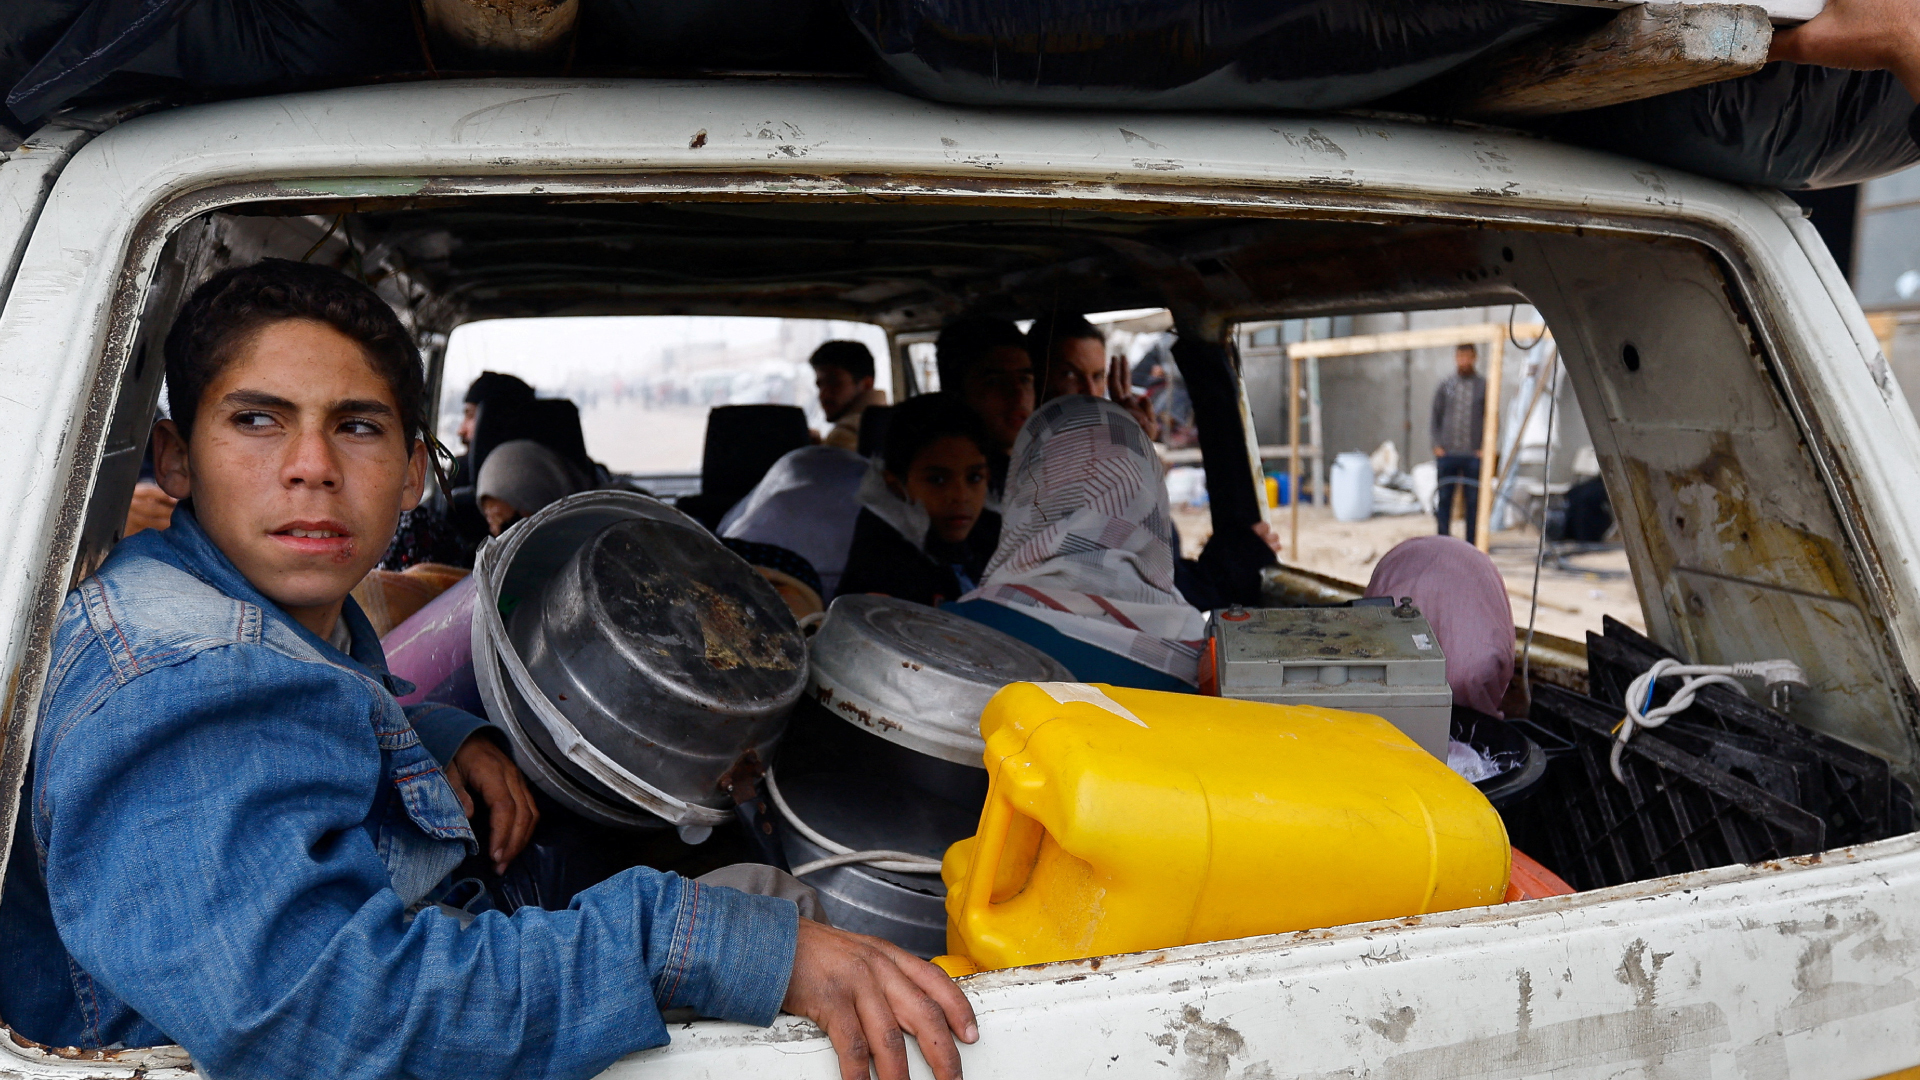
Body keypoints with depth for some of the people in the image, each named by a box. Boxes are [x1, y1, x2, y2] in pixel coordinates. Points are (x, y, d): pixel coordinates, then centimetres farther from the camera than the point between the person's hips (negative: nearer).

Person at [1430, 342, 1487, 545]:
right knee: (1444, 498, 2)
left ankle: (1471, 543, 10)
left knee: (1473, 500, 3)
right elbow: (1436, 417, 10)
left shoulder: (1484, 386, 4)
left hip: (1474, 454, -1)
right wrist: (1437, 445, 0)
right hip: (1447, 453, 1)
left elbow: (1490, 419, 5)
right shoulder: (1444, 386, 8)